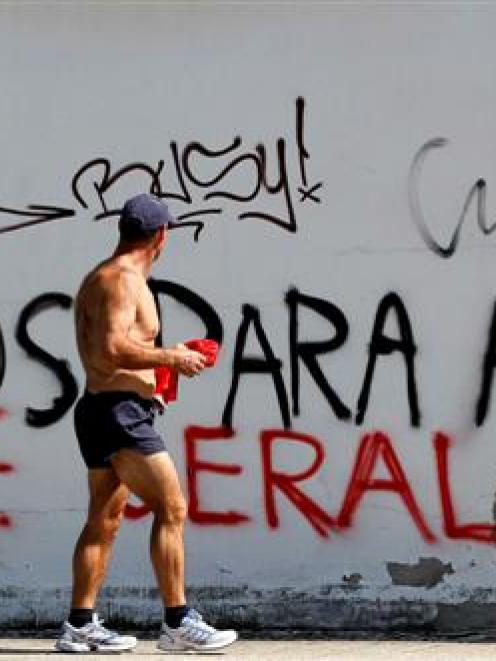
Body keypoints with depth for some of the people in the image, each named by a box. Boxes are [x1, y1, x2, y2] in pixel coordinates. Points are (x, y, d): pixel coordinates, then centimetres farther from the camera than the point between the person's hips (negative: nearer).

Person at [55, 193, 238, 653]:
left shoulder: (98, 278, 20)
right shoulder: (123, 279, -13)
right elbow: (113, 348, -25)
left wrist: (159, 362, 30)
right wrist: (171, 358, -15)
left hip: (100, 409, 11)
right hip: (120, 412, -11)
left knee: (104, 520, 11)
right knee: (171, 509, -10)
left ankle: (80, 625, 13)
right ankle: (178, 622, -10)